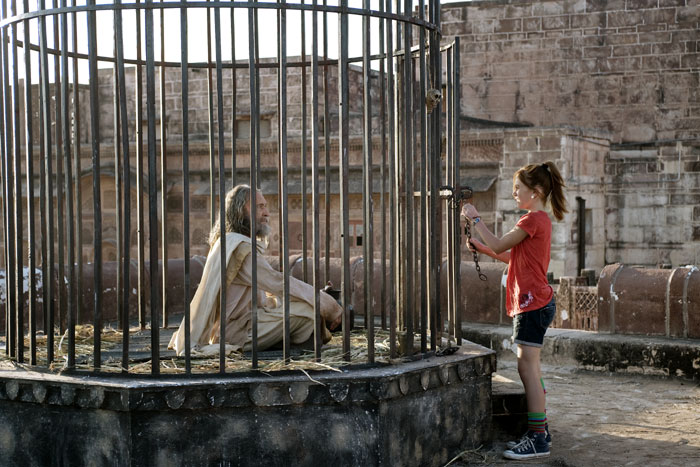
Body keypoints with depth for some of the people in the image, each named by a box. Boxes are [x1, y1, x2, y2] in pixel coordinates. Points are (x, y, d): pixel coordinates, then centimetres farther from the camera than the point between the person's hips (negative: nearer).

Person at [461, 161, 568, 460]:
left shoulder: (534, 219, -14)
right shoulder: (538, 219, 18)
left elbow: (499, 246, -16)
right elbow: (513, 256, 19)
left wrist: (474, 219, -7)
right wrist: (481, 248, 13)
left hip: (533, 302, -10)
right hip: (533, 301, 10)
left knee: (527, 367, -10)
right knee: (530, 368, 14)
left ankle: (537, 440, -9)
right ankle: (540, 432, 21)